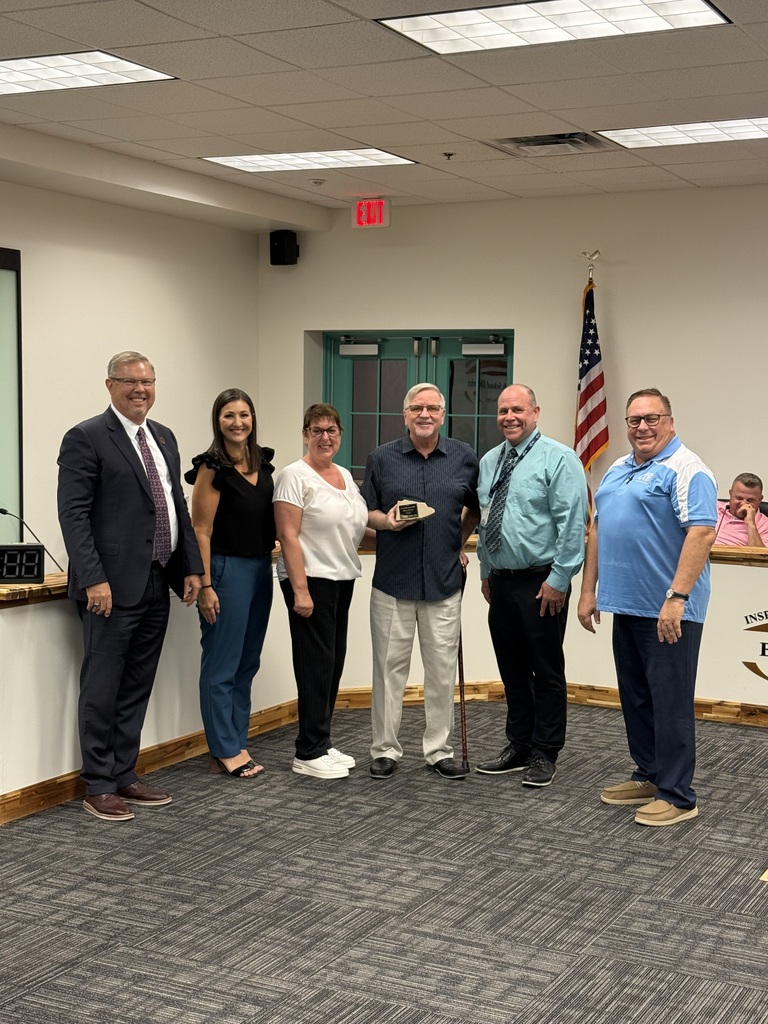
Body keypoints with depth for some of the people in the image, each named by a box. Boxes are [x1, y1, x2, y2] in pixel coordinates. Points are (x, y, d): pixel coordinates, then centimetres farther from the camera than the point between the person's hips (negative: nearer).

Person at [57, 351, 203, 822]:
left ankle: (125, 775, 24)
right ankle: (99, 786, 11)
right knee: (102, 689, 2)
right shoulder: (86, 438, -8)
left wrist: (191, 567, 12)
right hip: (113, 587, -7)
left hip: (157, 586, 7)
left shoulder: (164, 438, 15)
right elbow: (73, 514, -13)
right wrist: (93, 579, -20)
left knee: (137, 689, 14)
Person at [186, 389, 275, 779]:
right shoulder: (213, 467, -11)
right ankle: (225, 750, 8)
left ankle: (237, 742, 22)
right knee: (222, 666, 0)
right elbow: (201, 531, -12)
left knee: (247, 663, 13)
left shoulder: (263, 462, 9)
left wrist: (268, 565, 12)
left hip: (261, 568, 8)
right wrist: (205, 586, -16)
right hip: (226, 569, -7)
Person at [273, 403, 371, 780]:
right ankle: (309, 753, 2)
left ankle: (321, 743, 19)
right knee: (317, 663, -5)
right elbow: (288, 536, -15)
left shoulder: (345, 476, 15)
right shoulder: (295, 476, -9)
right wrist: (300, 590, -20)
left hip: (342, 579, 8)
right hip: (310, 579, -8)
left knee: (333, 661, 10)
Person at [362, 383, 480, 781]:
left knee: (442, 670, 7)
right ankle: (385, 750, 15)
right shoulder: (382, 458, 3)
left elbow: (475, 508, 18)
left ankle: (439, 750, 18)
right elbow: (366, 512, 7)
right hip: (393, 580, -1)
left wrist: (460, 544, 8)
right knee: (389, 668, 4)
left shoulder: (464, 457, 5)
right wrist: (386, 521, -13)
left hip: (444, 582, 1)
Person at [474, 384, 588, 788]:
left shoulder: (558, 459, -9)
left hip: (542, 584, -7)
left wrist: (558, 579, -17)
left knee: (547, 671, 3)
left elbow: (572, 523, -14)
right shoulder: (489, 462, 12)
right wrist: (485, 572, 16)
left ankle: (544, 754, 13)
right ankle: (518, 746, 26)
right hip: (500, 583, 7)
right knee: (512, 669, 14)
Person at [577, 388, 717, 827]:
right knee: (636, 699, 16)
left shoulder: (686, 470, -11)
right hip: (626, 605, 9)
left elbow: (702, 533, -21)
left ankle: (677, 796, 6)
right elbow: (599, 531, 20)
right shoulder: (617, 471, 16)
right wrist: (589, 591, 15)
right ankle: (648, 777, 28)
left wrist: (677, 597, -27)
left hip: (668, 610, -9)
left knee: (670, 703, -3)